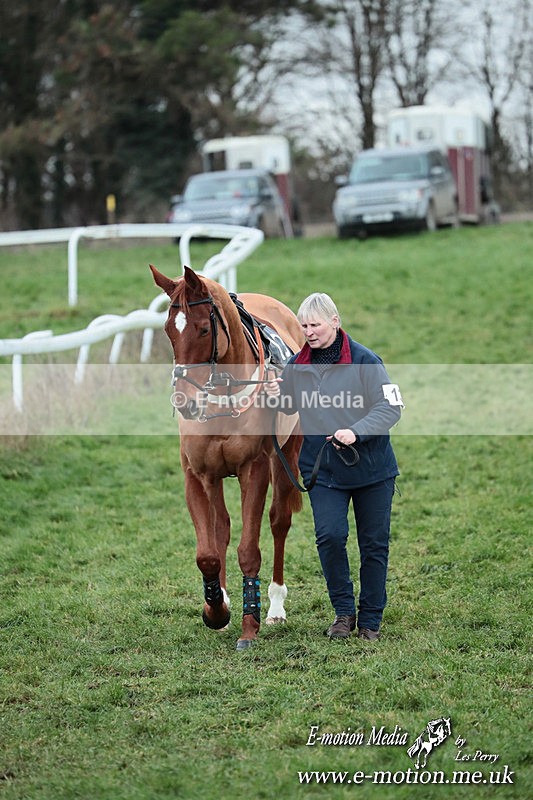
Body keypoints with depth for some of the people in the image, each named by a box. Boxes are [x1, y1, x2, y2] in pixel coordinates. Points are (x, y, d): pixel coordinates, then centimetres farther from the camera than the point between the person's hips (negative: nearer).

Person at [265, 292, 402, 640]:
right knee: (329, 535, -15)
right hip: (322, 467, 2)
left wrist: (356, 432, -26)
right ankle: (344, 612, 3)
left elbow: (391, 407, -14)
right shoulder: (297, 364, 1)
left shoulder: (364, 360, -12)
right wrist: (277, 397, -9)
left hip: (371, 466, -2)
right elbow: (291, 408, 14)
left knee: (374, 544, 7)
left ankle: (371, 619, 21)